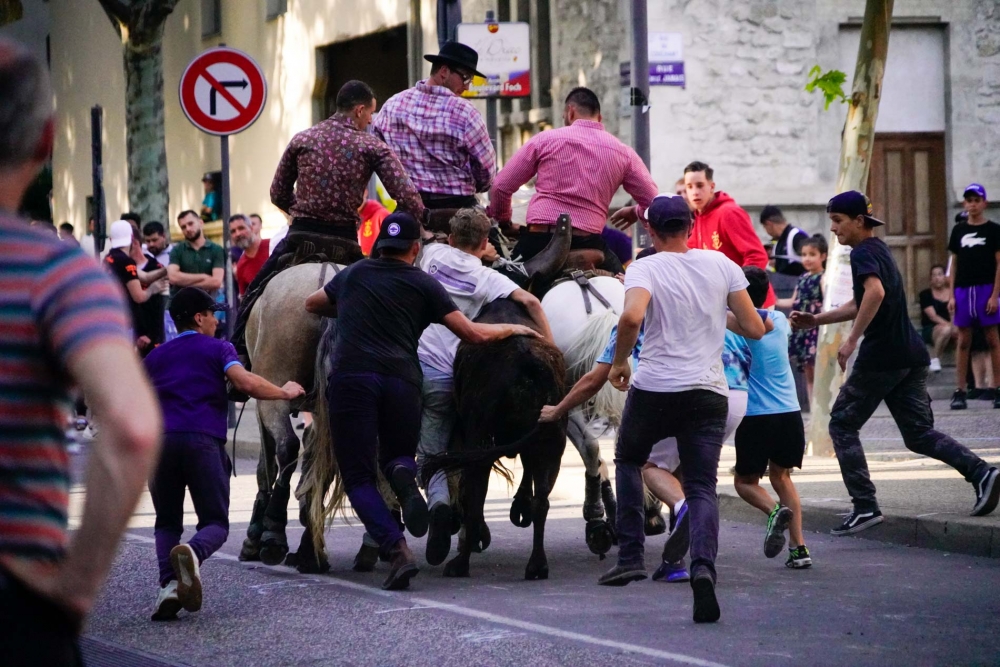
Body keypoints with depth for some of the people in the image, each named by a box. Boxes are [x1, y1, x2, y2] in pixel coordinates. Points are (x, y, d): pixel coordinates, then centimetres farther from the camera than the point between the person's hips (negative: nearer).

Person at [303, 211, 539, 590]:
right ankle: (403, 474, -15)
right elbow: (474, 334, 12)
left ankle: (396, 549, -20)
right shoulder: (423, 285, 16)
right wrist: (511, 329, 30)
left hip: (350, 375, 0)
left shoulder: (352, 275, 22)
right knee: (398, 456, 24)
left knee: (359, 477, 2)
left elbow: (312, 305, 41)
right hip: (402, 378, 1)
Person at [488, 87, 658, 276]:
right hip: (587, 244, 0)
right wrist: (635, 212, 37)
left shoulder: (545, 140, 7)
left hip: (537, 240, 0)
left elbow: (501, 187, 9)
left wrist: (503, 221, 29)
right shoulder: (622, 152, 10)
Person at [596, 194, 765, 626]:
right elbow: (755, 329, 7)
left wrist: (619, 362, -8)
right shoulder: (722, 265, 7)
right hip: (708, 393, 2)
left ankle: (630, 556, 16)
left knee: (628, 460, 25)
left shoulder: (645, 269, -4)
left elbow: (632, 316, -24)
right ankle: (703, 566, -24)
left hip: (654, 390, -2)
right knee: (702, 488, 3)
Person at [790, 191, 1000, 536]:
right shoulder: (879, 249, 21)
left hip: (881, 355, -9)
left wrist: (852, 340, -27)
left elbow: (875, 292, -30)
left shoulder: (863, 253, -10)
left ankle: (865, 506, -1)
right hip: (910, 357, 9)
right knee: (919, 434, 9)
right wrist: (815, 320, 27)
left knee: (842, 425, 4)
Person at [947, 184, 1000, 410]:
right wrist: (952, 295, 5)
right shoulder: (959, 231, 11)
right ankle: (960, 391, 4)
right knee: (963, 342, 3)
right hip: (963, 290, 3)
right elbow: (954, 263, 13)